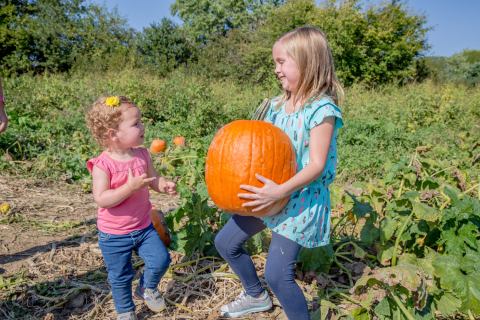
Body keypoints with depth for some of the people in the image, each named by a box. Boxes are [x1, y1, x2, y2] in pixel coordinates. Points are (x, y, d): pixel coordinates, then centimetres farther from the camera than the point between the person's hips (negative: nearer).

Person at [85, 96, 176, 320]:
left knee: (161, 260, 2)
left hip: (143, 227, 4)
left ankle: (147, 289, 33)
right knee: (120, 277, 13)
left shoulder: (142, 155, -6)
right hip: (114, 235, -4)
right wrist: (130, 187, -37)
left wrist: (165, 185, -16)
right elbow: (101, 200, -28)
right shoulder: (103, 165, -22)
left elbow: (154, 179, 6)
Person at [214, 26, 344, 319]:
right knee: (225, 242, 13)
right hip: (268, 194, 8)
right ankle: (256, 296, 37)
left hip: (302, 199, -8)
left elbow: (316, 165, -21)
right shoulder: (278, 104, 5)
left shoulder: (322, 110, -17)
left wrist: (281, 191, -31)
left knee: (278, 273, -10)